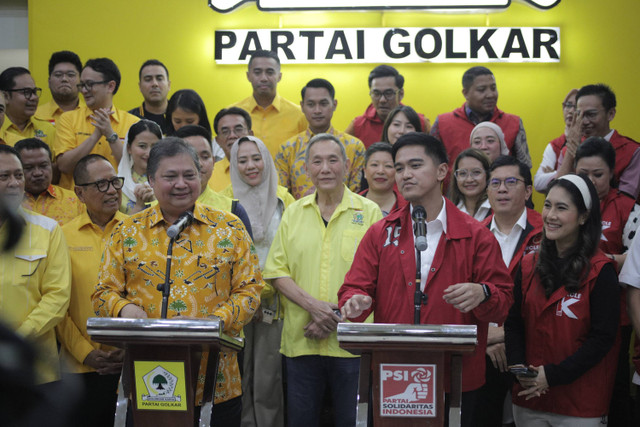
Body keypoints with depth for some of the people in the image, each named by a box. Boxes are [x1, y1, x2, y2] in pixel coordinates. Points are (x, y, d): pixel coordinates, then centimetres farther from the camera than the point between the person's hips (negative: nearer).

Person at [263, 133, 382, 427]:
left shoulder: (369, 212, 2)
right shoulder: (294, 213, 11)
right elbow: (277, 270, 5)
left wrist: (338, 315, -13)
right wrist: (312, 305, -10)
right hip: (301, 339, 3)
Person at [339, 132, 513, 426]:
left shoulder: (476, 236, 1)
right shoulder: (380, 234, 8)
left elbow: (503, 302, -2)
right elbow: (355, 288, 4)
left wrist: (482, 294, -24)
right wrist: (356, 302, -19)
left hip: (456, 380, -1)